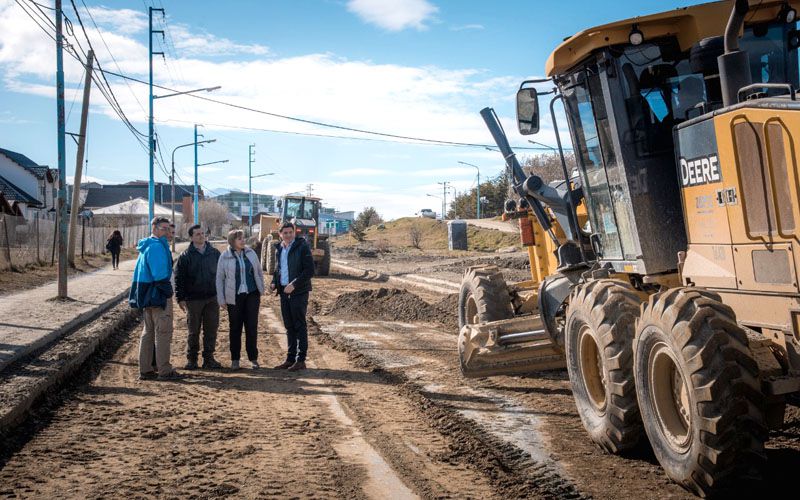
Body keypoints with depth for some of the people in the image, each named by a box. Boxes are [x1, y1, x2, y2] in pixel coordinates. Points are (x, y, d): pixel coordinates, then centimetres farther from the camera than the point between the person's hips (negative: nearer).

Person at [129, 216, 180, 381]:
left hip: (147, 296, 10)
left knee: (148, 332, 13)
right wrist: (168, 293, -12)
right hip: (158, 295, -10)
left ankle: (145, 370, 17)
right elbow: (160, 274, -21)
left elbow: (138, 273, 21)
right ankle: (164, 371, -3)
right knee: (163, 333, -5)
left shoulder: (145, 246, 17)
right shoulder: (157, 246, -15)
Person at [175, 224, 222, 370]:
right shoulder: (185, 256, -2)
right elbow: (178, 278, -3)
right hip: (193, 299, -2)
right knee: (193, 331, 5)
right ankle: (191, 359, 16)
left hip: (212, 298, 2)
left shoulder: (214, 253, 5)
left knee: (211, 329, 5)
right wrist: (180, 298, -8)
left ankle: (208, 358, 15)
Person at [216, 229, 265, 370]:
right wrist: (221, 299, -1)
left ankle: (253, 358, 11)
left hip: (252, 294, 2)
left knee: (252, 326, 2)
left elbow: (259, 272, 11)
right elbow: (219, 278, 1)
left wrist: (261, 290, 9)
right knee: (235, 328, 6)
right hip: (234, 297, -1)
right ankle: (235, 359, 16)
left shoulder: (250, 253, 3)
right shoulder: (225, 257, -4)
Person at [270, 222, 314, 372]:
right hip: (284, 292, 7)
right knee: (289, 327, 11)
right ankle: (290, 358, 18)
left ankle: (301, 360, 2)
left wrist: (294, 284, -20)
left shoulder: (302, 247, -9)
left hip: (298, 292, -7)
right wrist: (274, 282, 5)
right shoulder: (279, 249, 12)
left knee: (300, 326, -3)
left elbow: (310, 271, -14)